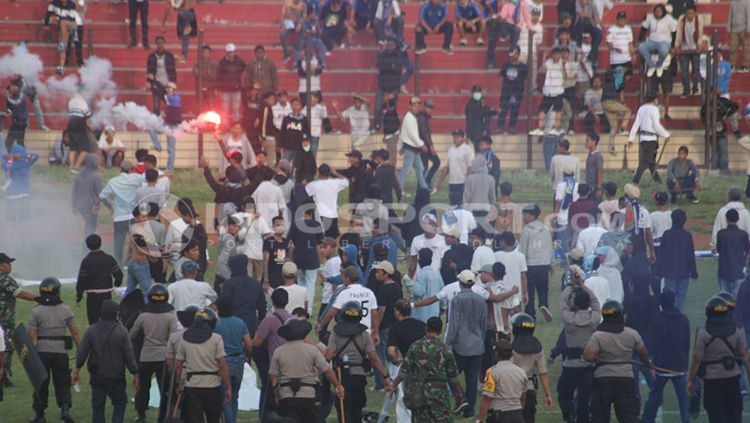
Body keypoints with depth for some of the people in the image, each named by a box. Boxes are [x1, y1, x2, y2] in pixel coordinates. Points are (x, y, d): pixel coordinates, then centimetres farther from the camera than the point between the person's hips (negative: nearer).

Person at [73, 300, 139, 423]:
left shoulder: (91, 330, -3)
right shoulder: (121, 332, -9)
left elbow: (81, 353, 2)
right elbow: (129, 355, -6)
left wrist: (77, 370, 14)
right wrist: (135, 374, 3)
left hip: (97, 377, 2)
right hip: (116, 378, -2)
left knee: (97, 406, 8)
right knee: (120, 403, 11)